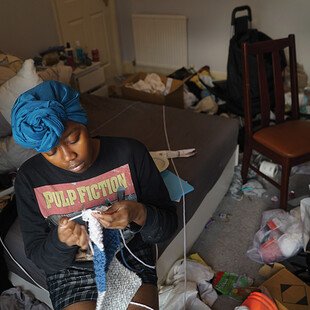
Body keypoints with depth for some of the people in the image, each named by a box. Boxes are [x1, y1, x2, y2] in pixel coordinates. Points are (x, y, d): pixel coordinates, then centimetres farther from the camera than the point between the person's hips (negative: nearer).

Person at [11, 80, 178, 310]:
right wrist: (61, 241, -27)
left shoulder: (130, 153, -16)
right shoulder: (30, 178, -12)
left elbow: (168, 224, -10)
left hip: (132, 262, 1)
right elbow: (37, 256, -5)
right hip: (72, 273, 0)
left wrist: (139, 214, -32)